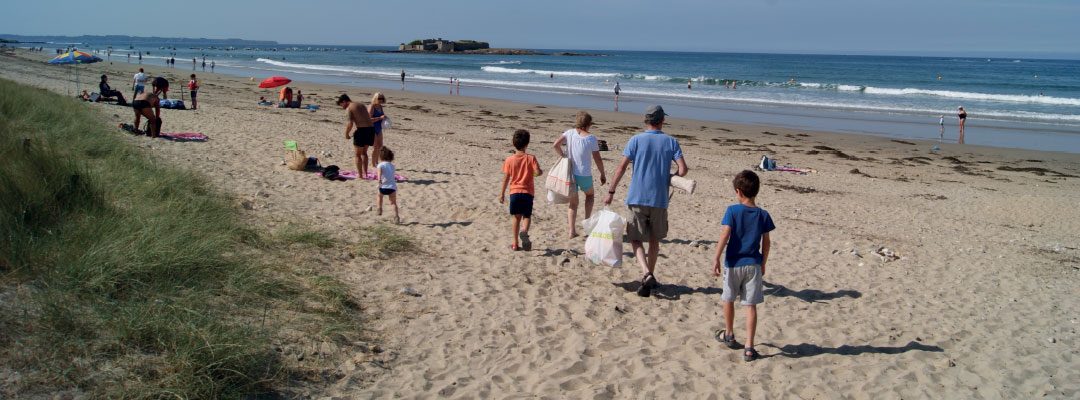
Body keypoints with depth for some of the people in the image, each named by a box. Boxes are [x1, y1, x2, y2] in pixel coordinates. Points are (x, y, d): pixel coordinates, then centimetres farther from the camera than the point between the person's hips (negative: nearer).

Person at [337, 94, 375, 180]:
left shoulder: (349, 109, -2)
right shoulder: (361, 106, 22)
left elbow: (350, 124, -14)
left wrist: (346, 134, 1)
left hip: (362, 131, -7)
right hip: (371, 129, 7)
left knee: (358, 154, 8)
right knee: (364, 152, 23)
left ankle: (360, 176, 9)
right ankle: (365, 173, 23)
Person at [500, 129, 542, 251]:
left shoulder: (509, 159, -1)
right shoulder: (531, 158, -6)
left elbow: (506, 178, 0)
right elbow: (537, 172, -16)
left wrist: (502, 193, 7)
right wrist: (540, 172, 9)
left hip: (514, 192, 1)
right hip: (528, 192, -1)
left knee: (516, 217, 11)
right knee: (526, 216, 8)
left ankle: (515, 244, 11)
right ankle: (524, 231, -25)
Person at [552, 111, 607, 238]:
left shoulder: (569, 133, -2)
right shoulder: (591, 138, -9)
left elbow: (556, 144, -13)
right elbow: (597, 159, -5)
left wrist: (564, 156, 2)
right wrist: (602, 174, 7)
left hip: (570, 173, 2)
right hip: (584, 175, -2)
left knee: (573, 202, 12)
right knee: (589, 195, 27)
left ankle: (572, 230, 3)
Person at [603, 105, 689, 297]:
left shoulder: (636, 140, -1)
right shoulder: (671, 142, 2)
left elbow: (622, 167, -7)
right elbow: (683, 169, -5)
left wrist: (611, 192, -2)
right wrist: (669, 178, 14)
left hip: (637, 198, -2)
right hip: (660, 199, 2)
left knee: (635, 239, 4)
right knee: (654, 239, 18)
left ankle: (646, 274, -17)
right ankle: (650, 277, 24)